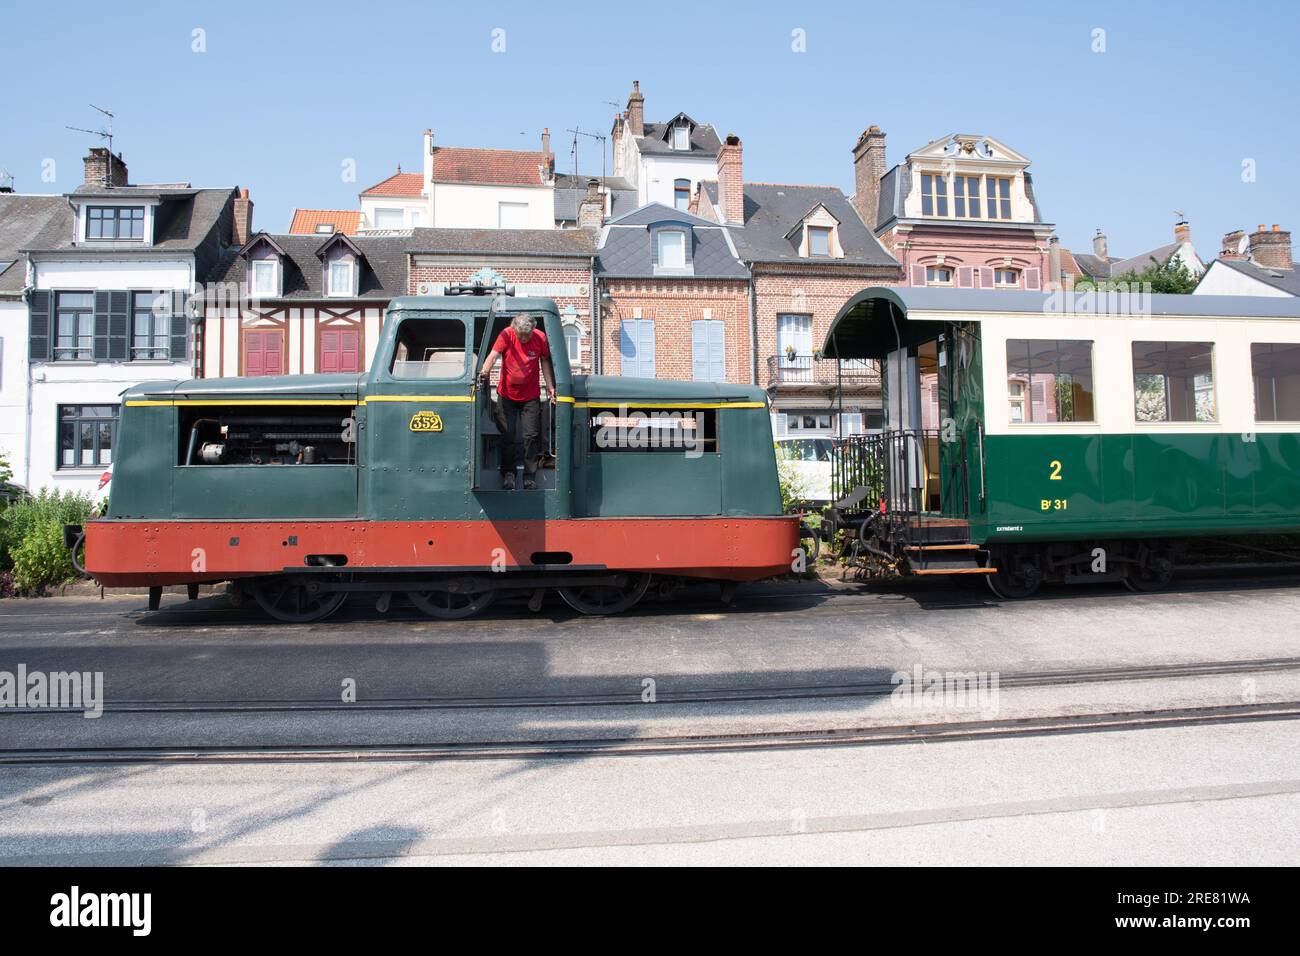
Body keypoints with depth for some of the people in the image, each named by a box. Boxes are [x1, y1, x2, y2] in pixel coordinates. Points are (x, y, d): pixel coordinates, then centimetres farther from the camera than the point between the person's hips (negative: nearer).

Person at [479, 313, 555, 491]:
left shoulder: (540, 338, -9)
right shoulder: (507, 334, -15)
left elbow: (545, 361, 5)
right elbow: (493, 355, -26)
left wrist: (550, 385, -1)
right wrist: (485, 371, -45)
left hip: (531, 396, 1)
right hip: (507, 395, -1)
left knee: (531, 436, 1)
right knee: (508, 435, 1)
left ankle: (530, 477, 11)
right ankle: (508, 473, 17)